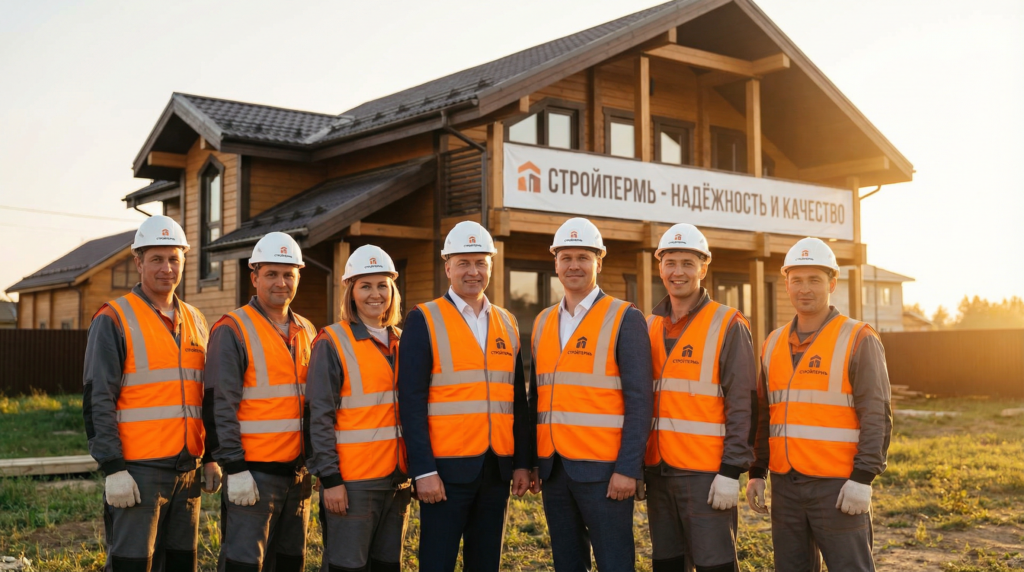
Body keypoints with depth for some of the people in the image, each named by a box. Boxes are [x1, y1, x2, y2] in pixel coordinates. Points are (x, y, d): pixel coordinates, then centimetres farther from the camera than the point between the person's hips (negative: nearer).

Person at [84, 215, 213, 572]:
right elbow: (97, 402, -10)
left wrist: (211, 458, 13)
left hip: (187, 470, 6)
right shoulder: (114, 320, -6)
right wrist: (113, 470, -16)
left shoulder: (195, 321, 13)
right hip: (139, 471, -6)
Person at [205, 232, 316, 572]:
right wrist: (234, 468, -17)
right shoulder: (232, 330, -8)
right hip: (253, 473, -6)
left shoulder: (306, 333, 13)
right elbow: (221, 408, -13)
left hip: (297, 474, 7)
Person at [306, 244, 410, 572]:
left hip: (397, 480, 6)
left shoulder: (402, 344, 12)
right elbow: (320, 418, -10)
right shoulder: (332, 343, -6)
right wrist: (330, 478, -15)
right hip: (352, 481, -6)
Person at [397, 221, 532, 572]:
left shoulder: (507, 324, 10)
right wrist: (423, 469, -16)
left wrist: (522, 462, 6)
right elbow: (412, 402, -10)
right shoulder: (424, 320, -5)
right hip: (447, 468, -5)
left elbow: (518, 400, 12)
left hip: (497, 468, 5)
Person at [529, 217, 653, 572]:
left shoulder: (624, 319, -5)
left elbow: (639, 401, -10)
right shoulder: (543, 322, 12)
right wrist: (530, 462, 10)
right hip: (554, 469, 6)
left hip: (602, 470, -5)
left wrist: (627, 468, -16)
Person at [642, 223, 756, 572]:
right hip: (658, 471, 6)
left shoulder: (728, 325, -5)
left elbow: (741, 405, -9)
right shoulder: (650, 327, 11)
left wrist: (731, 471, -14)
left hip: (706, 474, -5)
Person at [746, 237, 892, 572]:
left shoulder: (859, 340, -5)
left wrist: (863, 478, -17)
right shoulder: (774, 345, 12)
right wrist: (756, 473, 11)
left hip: (838, 487, -5)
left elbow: (877, 416, -11)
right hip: (785, 485, 6)